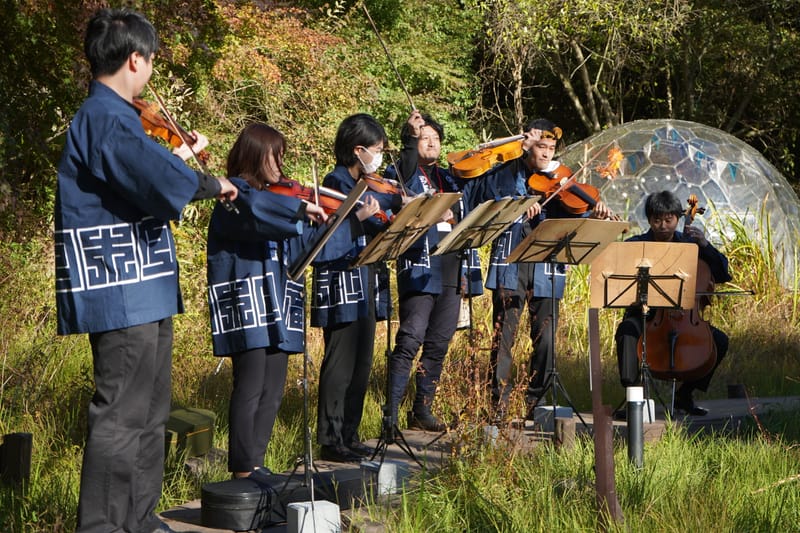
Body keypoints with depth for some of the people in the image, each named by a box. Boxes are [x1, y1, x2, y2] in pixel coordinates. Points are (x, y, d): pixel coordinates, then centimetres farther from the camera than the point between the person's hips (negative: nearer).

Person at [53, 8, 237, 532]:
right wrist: (211, 183, -14)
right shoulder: (104, 118, -17)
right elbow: (165, 181, -30)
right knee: (121, 417, -7)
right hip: (121, 296, -11)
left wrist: (178, 159, 21)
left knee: (151, 415, 17)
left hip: (145, 293, 11)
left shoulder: (114, 116, 16)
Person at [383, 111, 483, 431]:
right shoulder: (402, 174, 3)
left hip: (452, 271, 6)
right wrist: (412, 138, -28)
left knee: (439, 344, 8)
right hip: (419, 269, -6)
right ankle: (390, 415, -12)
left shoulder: (449, 178, 20)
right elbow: (403, 180, -23)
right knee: (410, 340, -14)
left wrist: (469, 272, 15)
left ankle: (422, 411, 17)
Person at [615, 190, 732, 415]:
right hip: (644, 315, -3)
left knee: (719, 340, -16)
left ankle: (685, 394, 1)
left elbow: (722, 275, 1)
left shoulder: (689, 244, 7)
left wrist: (705, 246, -13)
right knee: (627, 331, -35)